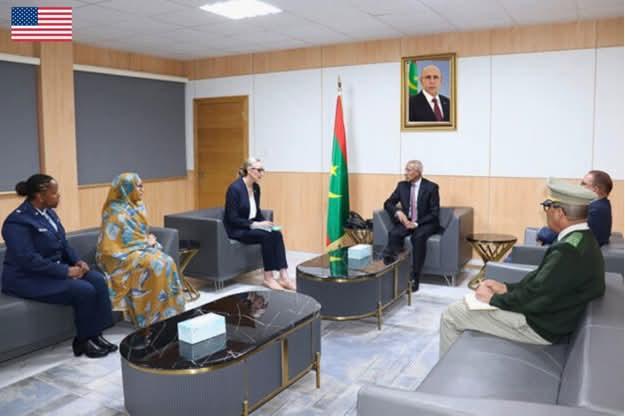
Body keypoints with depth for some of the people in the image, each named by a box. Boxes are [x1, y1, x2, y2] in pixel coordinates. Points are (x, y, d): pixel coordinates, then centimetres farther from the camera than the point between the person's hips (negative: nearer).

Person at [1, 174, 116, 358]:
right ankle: (83, 341, -5)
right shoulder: (17, 222, -19)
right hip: (28, 278, -8)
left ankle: (95, 334, -6)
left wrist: (77, 261, -4)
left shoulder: (48, 212, 8)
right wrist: (66, 271, -25)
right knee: (84, 290, -24)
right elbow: (29, 260, -26)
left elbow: (63, 244, 15)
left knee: (98, 280, -13)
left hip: (56, 268, 9)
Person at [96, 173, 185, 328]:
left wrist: (150, 239, -1)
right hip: (121, 256, -7)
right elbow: (124, 241, -20)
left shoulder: (138, 207, 10)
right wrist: (147, 242, -12)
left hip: (140, 248, 7)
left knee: (167, 262, -18)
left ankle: (169, 310, -13)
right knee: (155, 265, -28)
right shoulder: (116, 212, -16)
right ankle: (154, 316, -18)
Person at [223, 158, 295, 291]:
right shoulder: (235, 188, -18)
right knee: (267, 236, -29)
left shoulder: (256, 187, 5)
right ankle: (268, 277, -17)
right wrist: (255, 225, -23)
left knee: (277, 234, -20)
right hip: (236, 229, -7)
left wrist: (264, 223, -4)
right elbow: (232, 218, -19)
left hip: (252, 226, 7)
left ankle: (283, 276, -24)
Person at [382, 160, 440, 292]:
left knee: (418, 236, -36)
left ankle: (414, 278, -31)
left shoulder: (431, 187, -8)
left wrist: (417, 223, -22)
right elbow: (388, 203, 6)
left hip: (425, 223, -4)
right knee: (393, 233, -29)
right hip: (406, 221, 4)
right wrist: (398, 212, -16)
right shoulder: (402, 185, 5)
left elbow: (434, 213, -10)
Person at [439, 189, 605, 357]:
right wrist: (507, 287, 3)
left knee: (451, 315, -4)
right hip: (545, 313, 10)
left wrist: (493, 298, -11)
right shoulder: (582, 239, 3)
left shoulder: (570, 250, -29)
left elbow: (534, 297, -25)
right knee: (464, 306, 20)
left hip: (539, 325, -10)